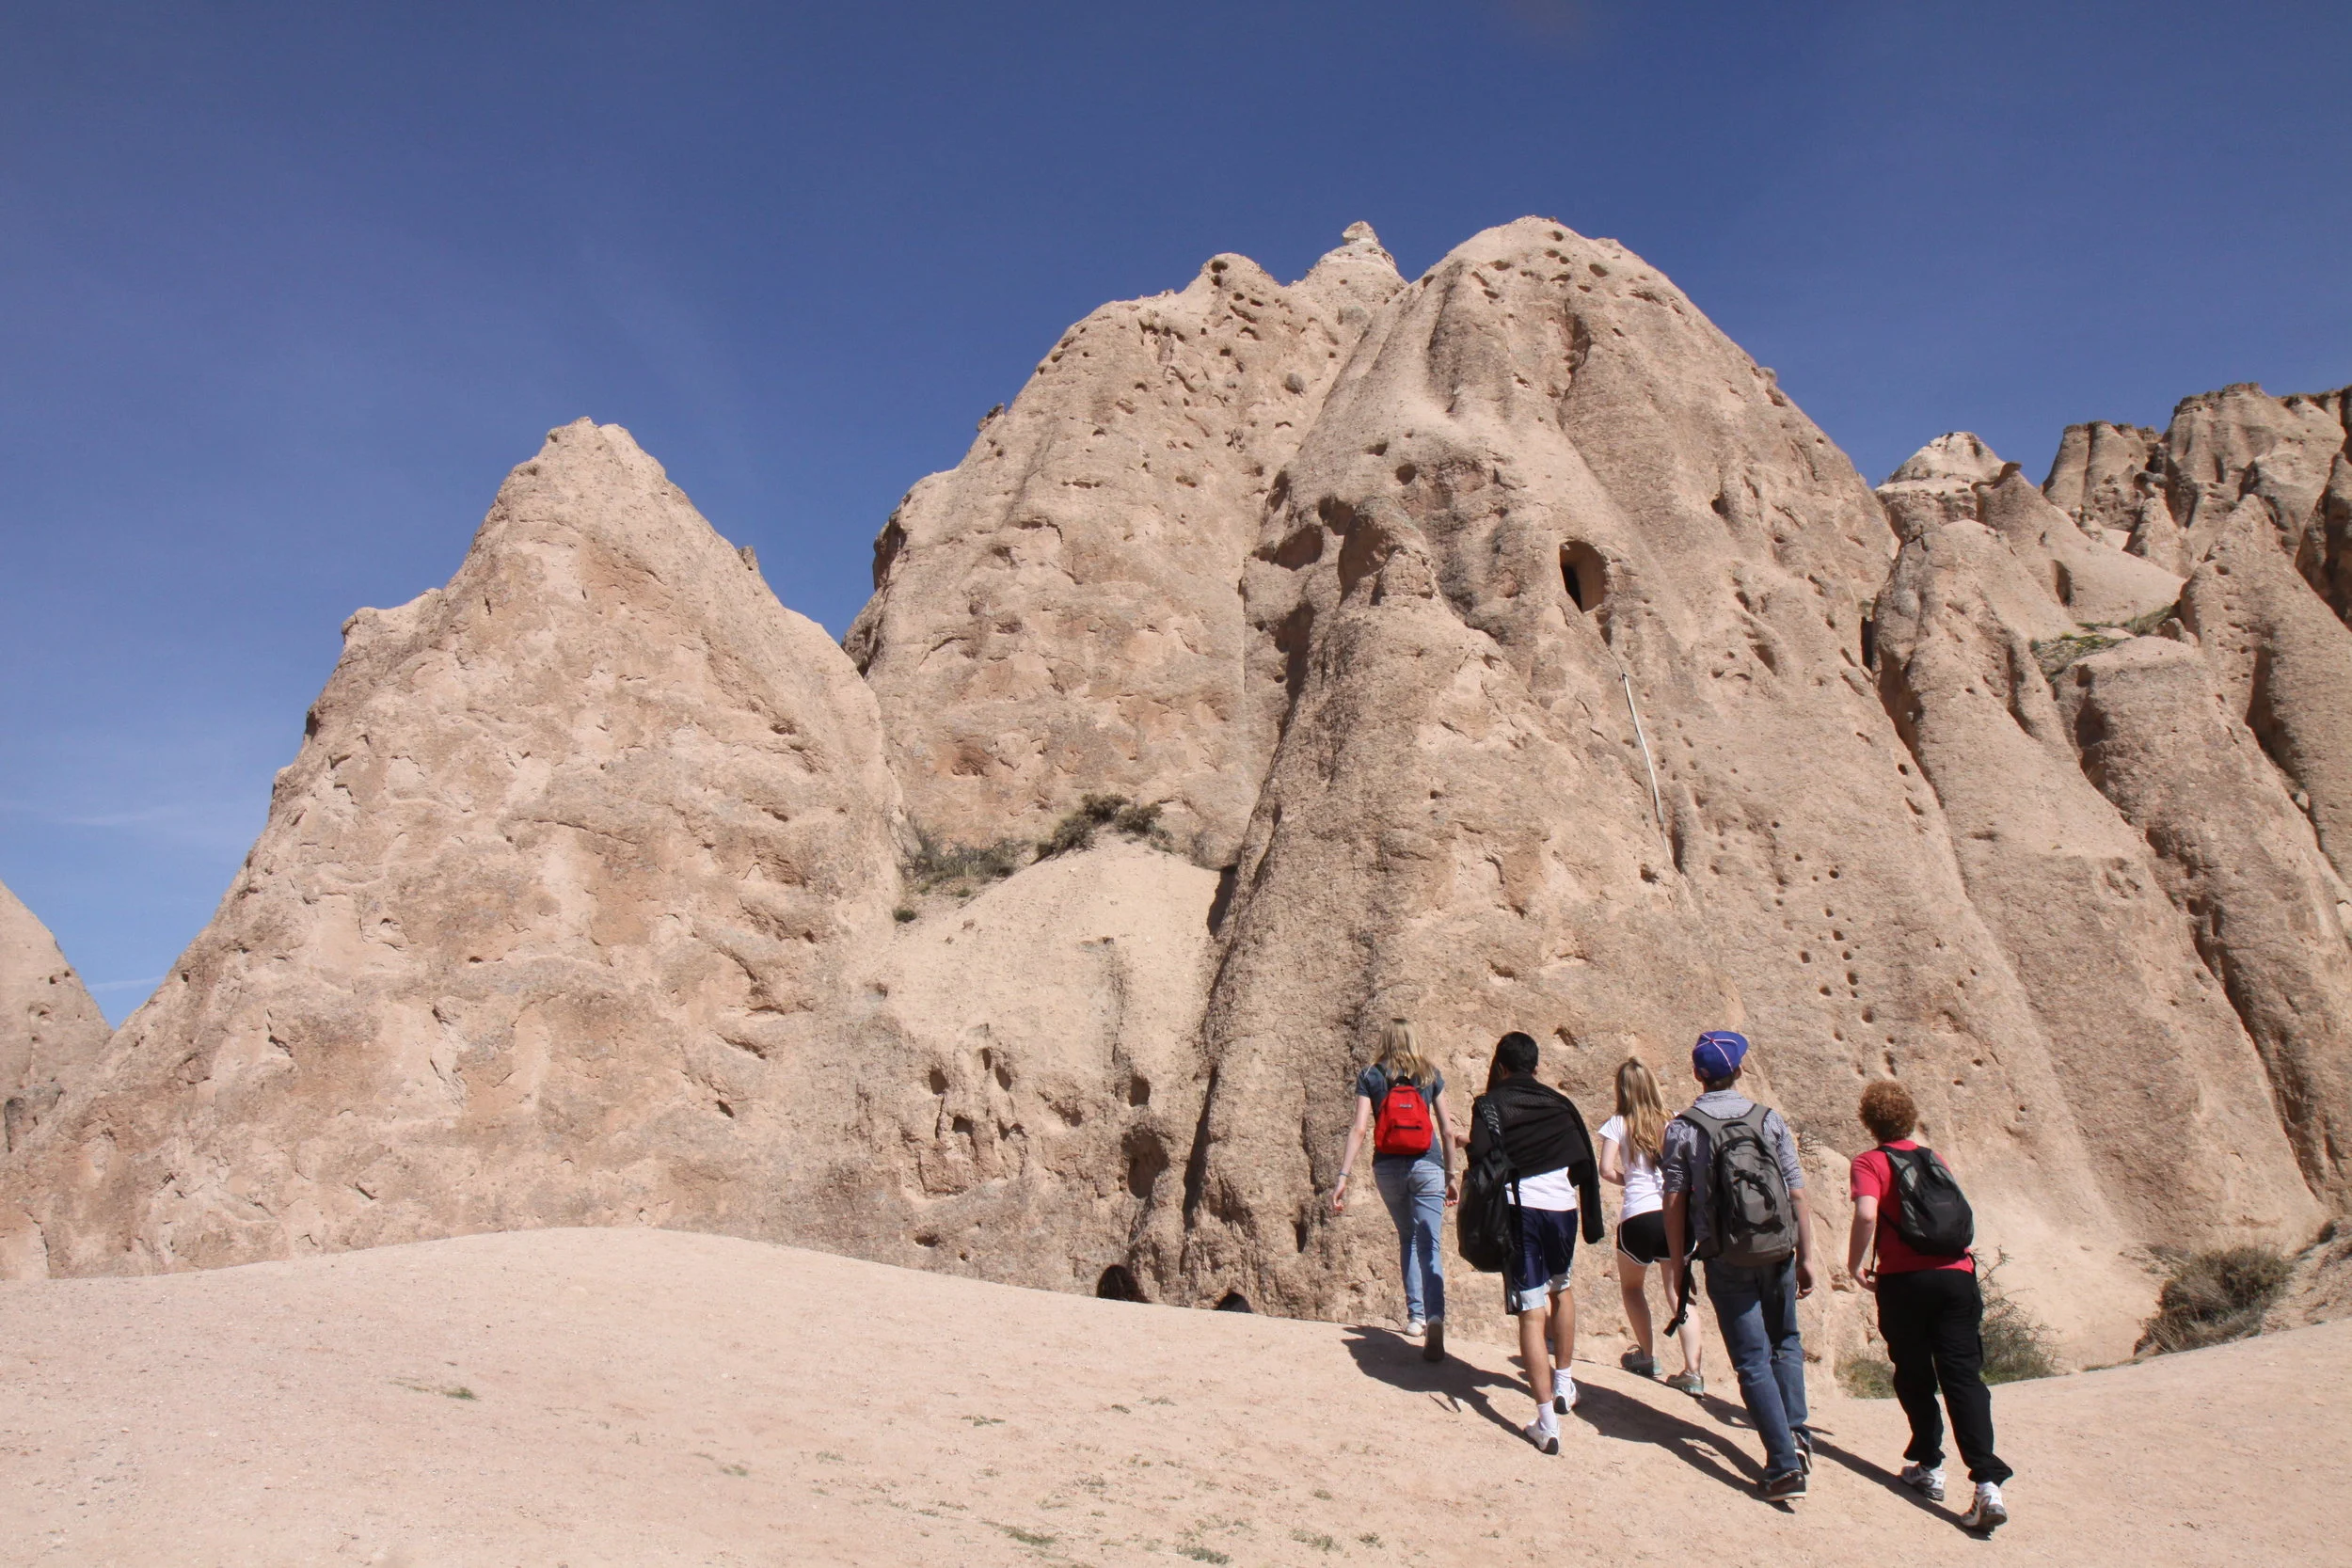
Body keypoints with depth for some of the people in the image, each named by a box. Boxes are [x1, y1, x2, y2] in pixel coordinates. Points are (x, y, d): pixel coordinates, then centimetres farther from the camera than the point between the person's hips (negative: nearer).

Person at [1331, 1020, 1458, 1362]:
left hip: (1388, 1167, 1)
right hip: (1427, 1164, -1)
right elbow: (1447, 1132, 6)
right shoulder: (1431, 1075, 6)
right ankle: (1435, 1316, -26)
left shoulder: (1370, 1077, 4)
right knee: (1429, 1244, -5)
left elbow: (1359, 1130, -5)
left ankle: (1415, 1316, 18)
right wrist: (1451, 1176, 16)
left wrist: (1343, 1177, -7)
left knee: (1407, 1238, 21)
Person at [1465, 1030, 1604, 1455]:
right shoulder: (1560, 1104, 9)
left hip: (1517, 1209, -3)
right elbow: (1585, 1164, 9)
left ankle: (1547, 1423, -8)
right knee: (1561, 1288, 28)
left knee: (1532, 1311, -3)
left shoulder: (1489, 1106, 0)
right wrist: (1592, 1220, 16)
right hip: (1561, 1206, 3)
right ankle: (1563, 1383, 39)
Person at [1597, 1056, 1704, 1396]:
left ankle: (1646, 1355, 26)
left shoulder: (1618, 1124, -1)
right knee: (1678, 1294, 7)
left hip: (1638, 1216, -2)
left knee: (1632, 1286, 23)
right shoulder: (1669, 1123, 6)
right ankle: (1692, 1372, -2)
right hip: (1674, 1213, 2)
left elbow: (1606, 1169, -8)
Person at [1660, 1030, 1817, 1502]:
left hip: (1726, 1261, -2)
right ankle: (1795, 1432, 12)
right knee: (1785, 1342, 24)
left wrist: (1678, 1261, 4)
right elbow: (1797, 1194, -2)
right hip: (1777, 1254, 2)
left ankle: (1785, 1463, 0)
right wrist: (1806, 1257, 5)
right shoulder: (1770, 1120, -1)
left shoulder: (1682, 1129, -6)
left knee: (1753, 1361, 5)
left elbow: (1675, 1201, -5)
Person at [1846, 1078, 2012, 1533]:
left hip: (1905, 1280, -3)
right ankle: (1988, 1483, -12)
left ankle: (1928, 1465, 21)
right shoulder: (1933, 1159, 15)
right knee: (1963, 1376, -1)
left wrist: (1856, 1264, -5)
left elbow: (1866, 1214, -17)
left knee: (1914, 1376, 14)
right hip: (1957, 1274, 3)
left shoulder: (1870, 1162, 0)